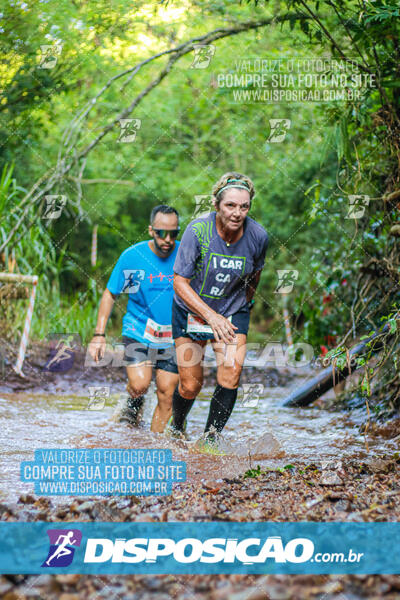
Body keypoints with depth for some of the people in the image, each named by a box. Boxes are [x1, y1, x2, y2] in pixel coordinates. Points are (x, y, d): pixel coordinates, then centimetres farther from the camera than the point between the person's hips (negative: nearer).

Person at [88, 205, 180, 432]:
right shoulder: (132, 256, -9)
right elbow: (110, 294, 2)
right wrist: (99, 335, -4)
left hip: (173, 336, 1)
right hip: (138, 330, -1)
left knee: (166, 396, 0)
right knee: (140, 385, -20)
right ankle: (135, 401, 16)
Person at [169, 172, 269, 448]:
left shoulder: (258, 236, -16)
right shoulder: (198, 230, -24)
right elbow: (180, 282, -21)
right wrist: (211, 316, -31)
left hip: (233, 311, 2)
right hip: (192, 310, -2)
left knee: (231, 376, -18)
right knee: (191, 386, 3)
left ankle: (210, 440, -1)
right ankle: (176, 429, 34)